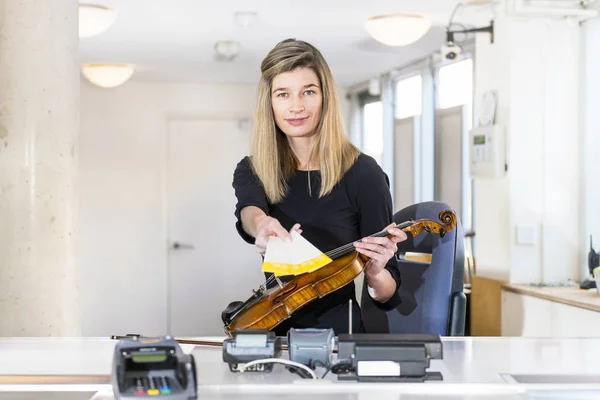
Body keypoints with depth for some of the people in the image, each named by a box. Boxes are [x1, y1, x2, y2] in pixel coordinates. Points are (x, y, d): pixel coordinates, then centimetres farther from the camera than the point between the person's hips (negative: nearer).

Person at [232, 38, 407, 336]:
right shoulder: (252, 171, 6)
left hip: (339, 336, -2)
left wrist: (374, 274, -23)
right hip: (276, 335, 3)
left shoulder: (363, 174, -6)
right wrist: (260, 223, -40)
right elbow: (249, 208, -19)